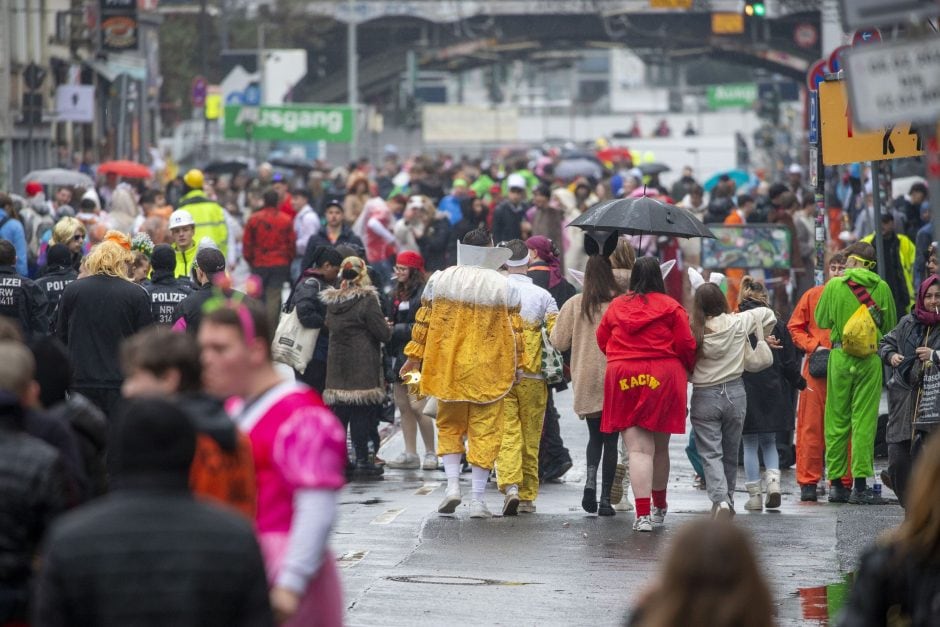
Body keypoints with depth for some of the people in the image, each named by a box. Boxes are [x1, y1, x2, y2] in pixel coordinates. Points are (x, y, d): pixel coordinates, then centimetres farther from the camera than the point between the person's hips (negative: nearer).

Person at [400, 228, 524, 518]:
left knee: (449, 425, 16)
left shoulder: (439, 280, 1)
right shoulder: (503, 286, -4)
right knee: (484, 432, 2)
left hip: (449, 368, 2)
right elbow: (514, 330, 0)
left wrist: (415, 356, 16)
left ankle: (453, 484, 0)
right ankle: (477, 499, 1)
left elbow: (423, 321, 6)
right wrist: (515, 365, 11)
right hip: (490, 371, -2)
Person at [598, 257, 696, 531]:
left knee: (637, 448, -4)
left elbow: (602, 340, 15)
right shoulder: (671, 307, -2)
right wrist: (689, 368, 18)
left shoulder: (616, 306, 5)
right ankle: (659, 507, 35)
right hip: (663, 377, 0)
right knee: (659, 446, 16)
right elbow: (686, 345, -3)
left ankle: (643, 513, -17)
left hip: (623, 377, 0)